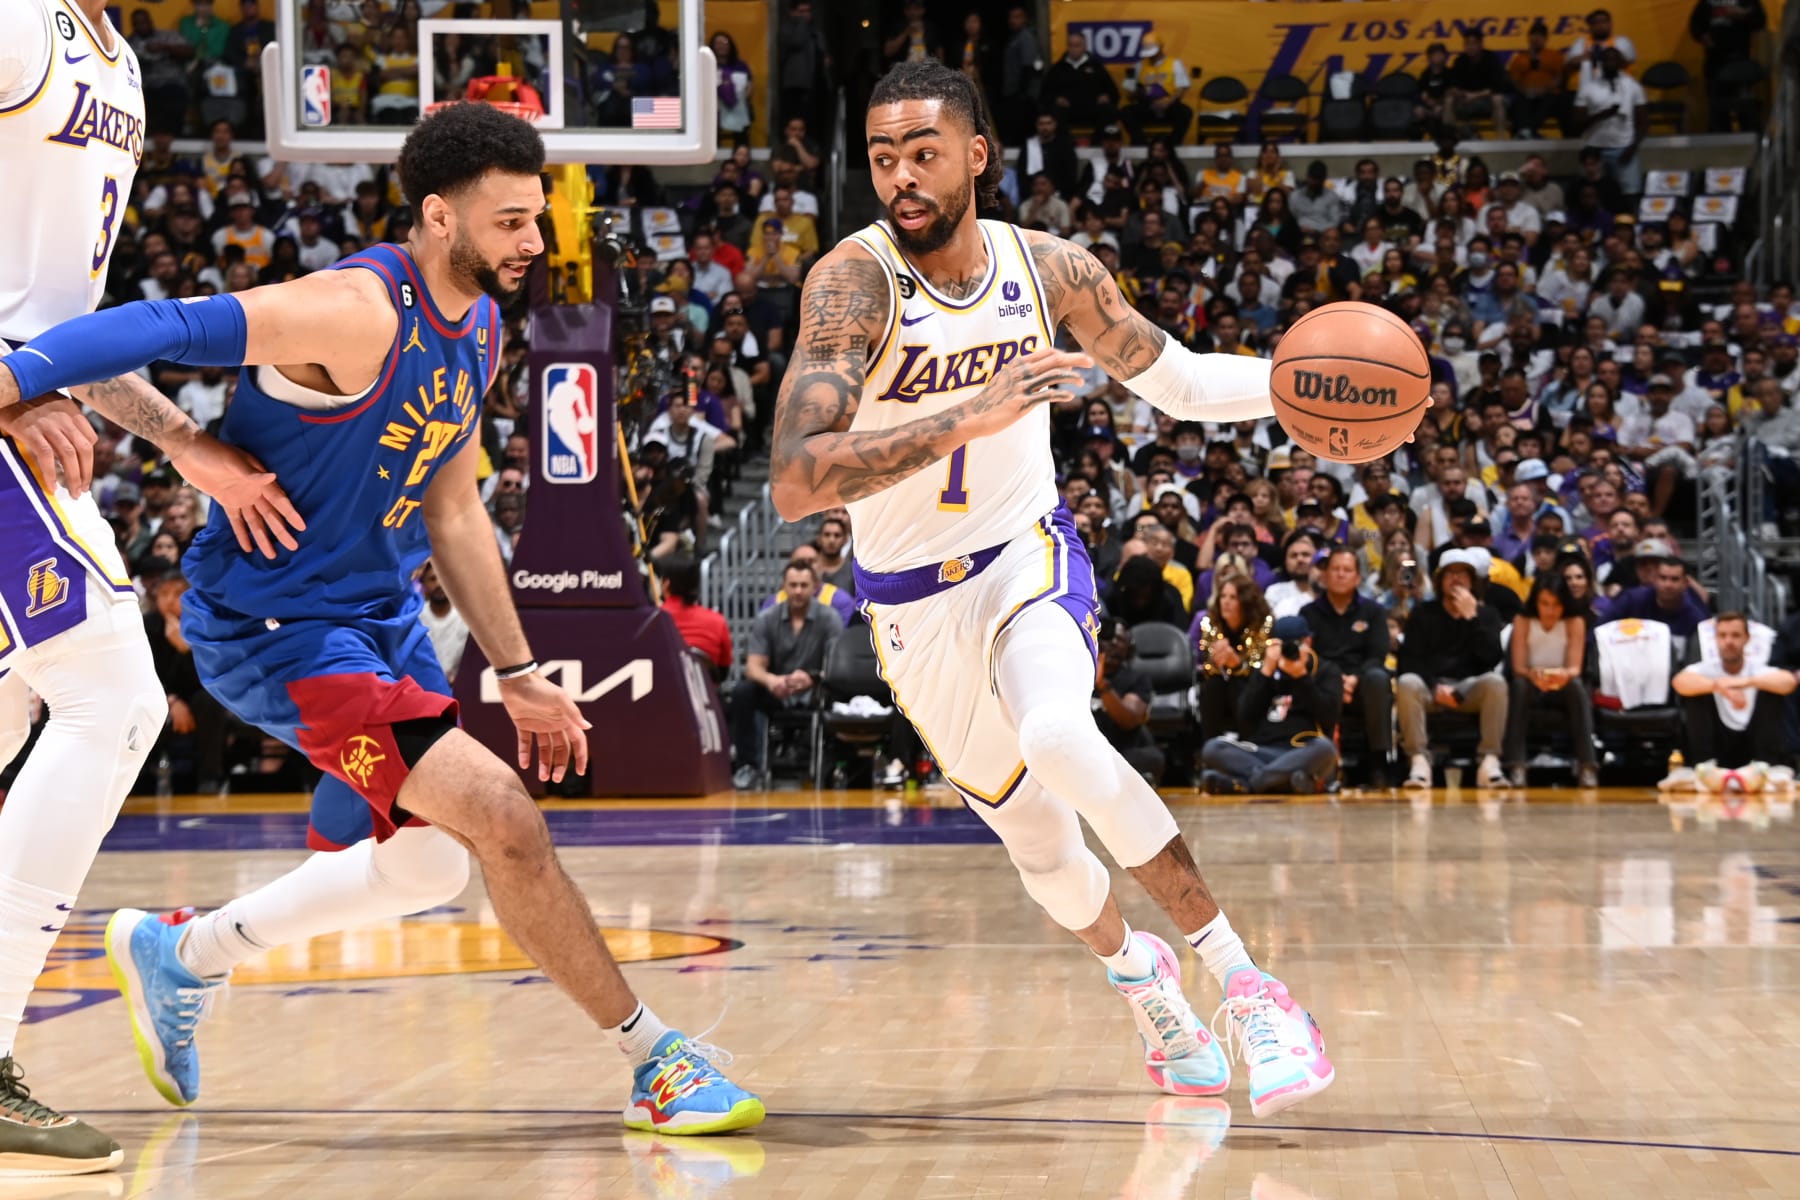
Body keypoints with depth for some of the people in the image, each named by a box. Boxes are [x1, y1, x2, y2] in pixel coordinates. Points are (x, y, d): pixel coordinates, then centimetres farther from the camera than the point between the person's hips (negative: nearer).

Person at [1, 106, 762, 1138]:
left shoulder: (480, 329, 6)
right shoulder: (358, 312, -23)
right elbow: (163, 331, -29)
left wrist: (517, 674, 16)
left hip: (383, 614, 10)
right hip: (273, 624, -10)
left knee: (428, 867, 20)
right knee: (505, 820, -18)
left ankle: (182, 956, 37)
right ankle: (656, 1058, -6)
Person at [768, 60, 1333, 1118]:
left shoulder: (1052, 270, -10)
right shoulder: (855, 282, -22)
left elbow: (1175, 378, 8)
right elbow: (794, 484, -34)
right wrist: (971, 415, -43)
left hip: (1029, 558, 0)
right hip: (914, 604, 0)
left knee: (1059, 739, -32)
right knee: (1036, 839, 14)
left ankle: (1246, 984, -25)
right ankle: (1134, 967, 48)